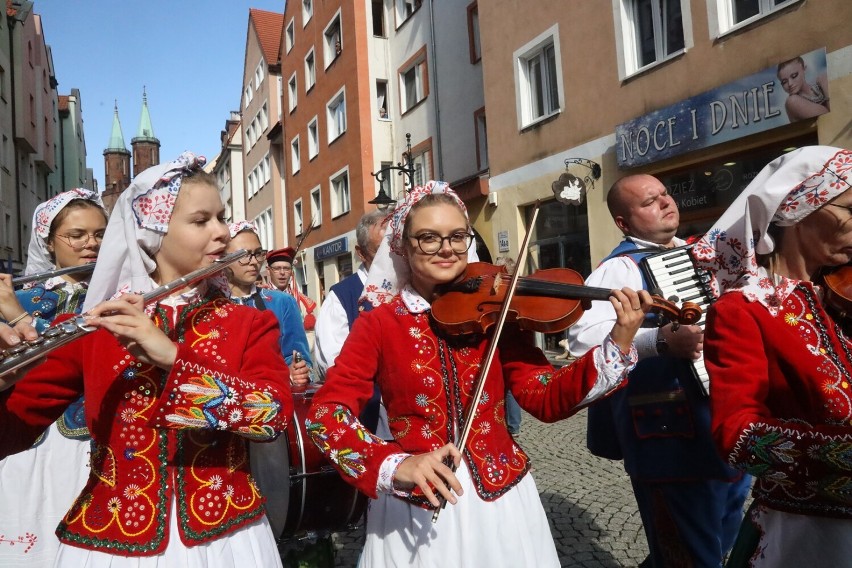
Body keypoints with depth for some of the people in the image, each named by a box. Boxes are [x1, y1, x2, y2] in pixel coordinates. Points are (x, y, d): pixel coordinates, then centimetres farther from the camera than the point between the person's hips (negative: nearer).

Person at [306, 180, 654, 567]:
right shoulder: (378, 324, -6)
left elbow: (544, 399, -6)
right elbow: (325, 414, -12)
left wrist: (618, 345, -18)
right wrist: (396, 466, -26)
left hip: (500, 496, 2)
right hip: (414, 507, -1)